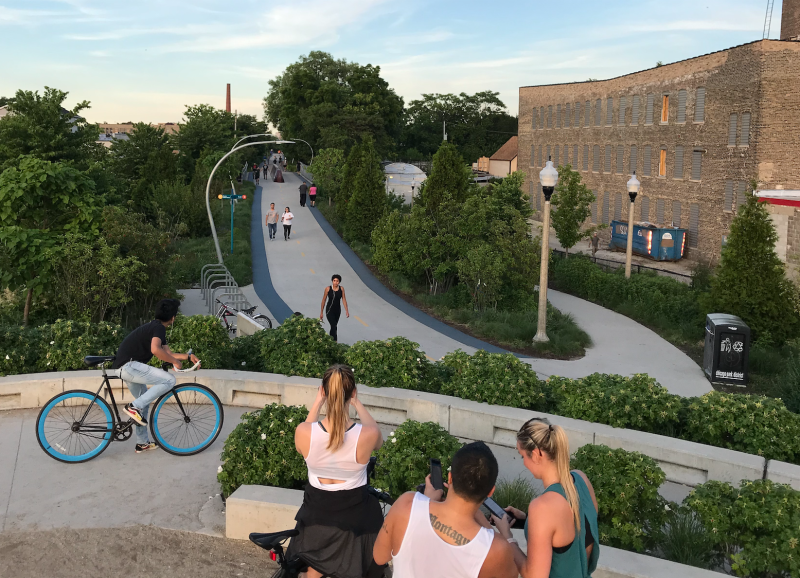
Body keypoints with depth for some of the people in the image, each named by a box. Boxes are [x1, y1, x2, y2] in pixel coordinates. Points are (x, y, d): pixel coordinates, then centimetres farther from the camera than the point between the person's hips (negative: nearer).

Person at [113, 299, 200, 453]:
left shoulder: (155, 327, 19)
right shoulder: (159, 328, -13)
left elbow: (167, 353, 24)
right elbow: (155, 350, -31)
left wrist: (188, 357, 16)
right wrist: (175, 361, -19)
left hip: (126, 366, 11)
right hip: (130, 365, -11)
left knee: (144, 402, 21)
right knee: (169, 380, -16)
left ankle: (142, 443, 28)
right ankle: (134, 406, -13)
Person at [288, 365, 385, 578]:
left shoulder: (303, 432, -24)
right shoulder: (367, 434, -27)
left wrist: (317, 403, 5)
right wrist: (357, 404, 5)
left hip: (316, 512, 2)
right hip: (354, 514, -1)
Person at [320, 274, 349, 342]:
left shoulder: (341, 289, -6)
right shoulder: (328, 288, -13)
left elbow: (344, 300, -3)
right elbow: (324, 300, -6)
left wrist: (347, 311, -9)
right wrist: (321, 312, -3)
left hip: (338, 311, 4)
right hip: (329, 310, -4)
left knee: (334, 326, 18)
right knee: (334, 326, -16)